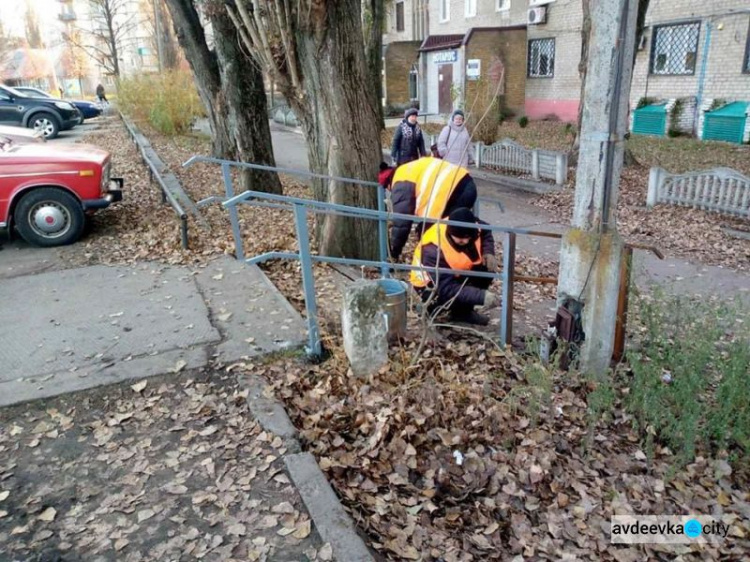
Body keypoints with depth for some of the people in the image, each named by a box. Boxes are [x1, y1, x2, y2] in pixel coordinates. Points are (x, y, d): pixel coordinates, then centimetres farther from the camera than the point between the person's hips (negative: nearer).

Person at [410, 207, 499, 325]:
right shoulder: (434, 250, -40)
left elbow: (485, 232, 4)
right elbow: (447, 289, -42)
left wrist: (488, 253, -16)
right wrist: (481, 296, -51)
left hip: (457, 274, 7)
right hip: (430, 284, -7)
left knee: (487, 268, -16)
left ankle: (464, 311, 2)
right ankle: (432, 306, 1)